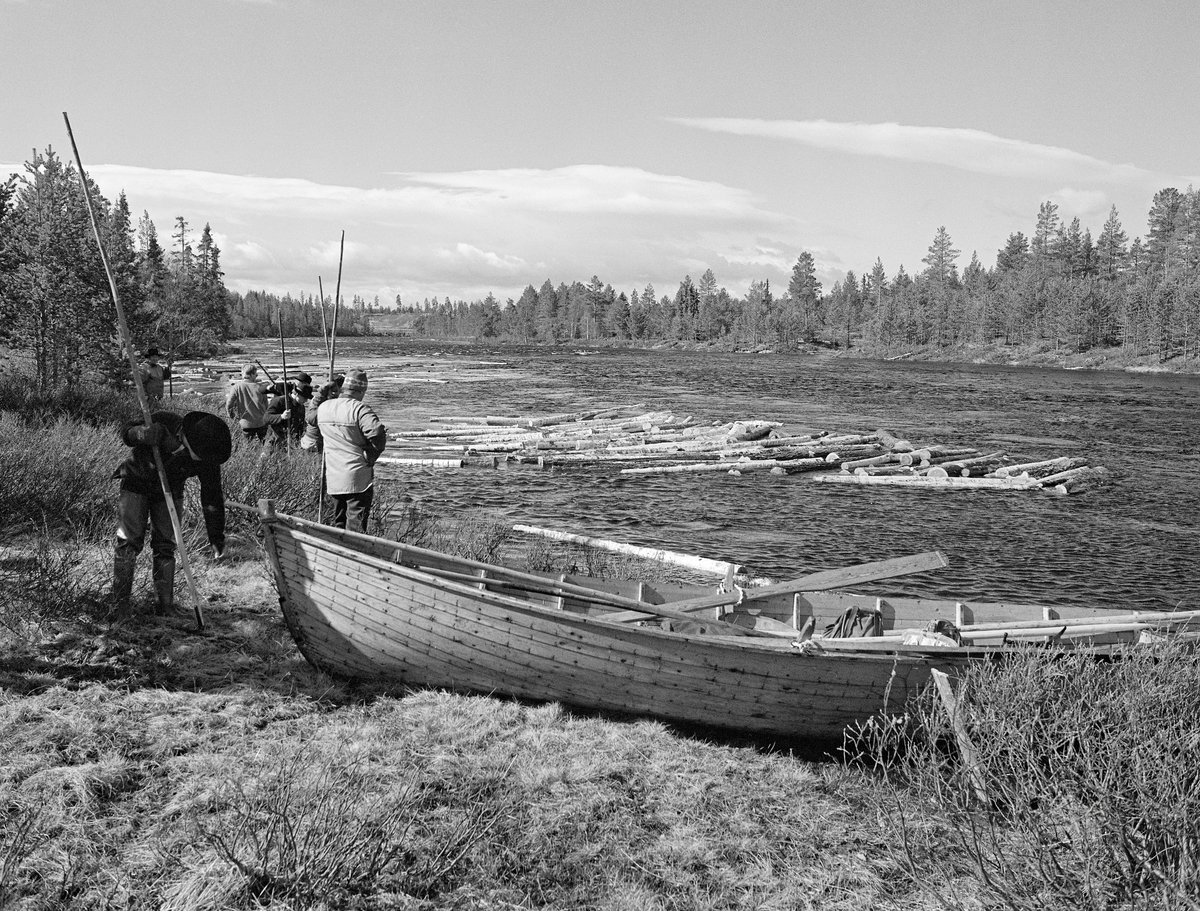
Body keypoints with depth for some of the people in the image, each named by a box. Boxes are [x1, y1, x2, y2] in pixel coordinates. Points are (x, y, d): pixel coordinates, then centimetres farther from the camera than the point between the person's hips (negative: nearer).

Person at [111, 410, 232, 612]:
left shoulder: (208, 460, -24)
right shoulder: (163, 422, -30)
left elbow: (212, 498, -15)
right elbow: (126, 432, -16)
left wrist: (217, 538, -13)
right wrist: (142, 433, -42)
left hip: (169, 491, 2)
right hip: (137, 482, -1)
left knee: (165, 546, -3)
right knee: (129, 542, -7)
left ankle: (165, 606, 5)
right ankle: (119, 603, -1)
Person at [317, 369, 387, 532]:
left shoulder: (323, 407, 8)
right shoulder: (359, 409, -14)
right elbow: (377, 433, -25)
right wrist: (371, 456, -9)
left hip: (332, 479, 7)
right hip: (357, 479, -6)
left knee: (338, 524, 18)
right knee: (356, 526, -5)